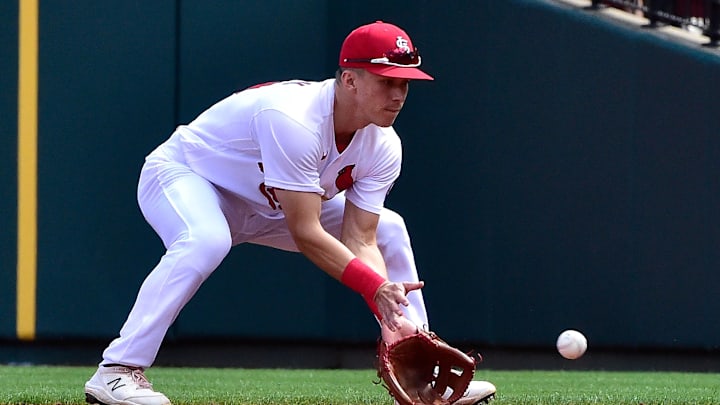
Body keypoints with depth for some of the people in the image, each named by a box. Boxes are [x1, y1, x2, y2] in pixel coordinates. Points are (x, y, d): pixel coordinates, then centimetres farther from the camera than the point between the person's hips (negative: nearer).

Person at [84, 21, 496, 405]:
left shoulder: (383, 146, -14)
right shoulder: (293, 120, -38)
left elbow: (359, 241, -16)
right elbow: (304, 234, -39)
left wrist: (390, 318, -29)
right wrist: (377, 287, -42)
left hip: (264, 206, 8)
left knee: (388, 230, 2)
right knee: (206, 241, -41)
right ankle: (117, 371, -36)